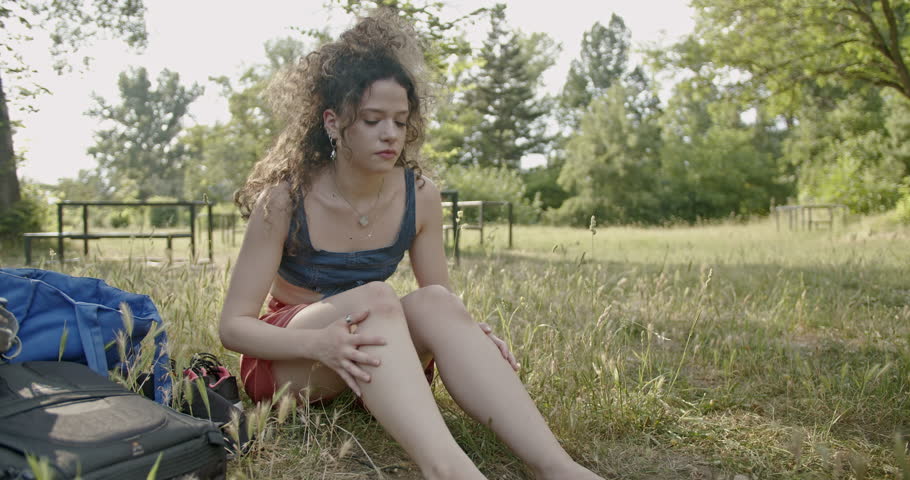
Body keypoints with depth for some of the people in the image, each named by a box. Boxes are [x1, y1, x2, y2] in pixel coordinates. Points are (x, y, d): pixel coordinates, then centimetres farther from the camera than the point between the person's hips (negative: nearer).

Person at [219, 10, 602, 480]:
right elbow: (233, 325, -17)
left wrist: (470, 334, -23)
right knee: (374, 298, -33)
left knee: (434, 302, -29)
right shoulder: (284, 200, -16)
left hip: (364, 355, 3)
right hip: (284, 355, -3)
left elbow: (443, 290, 2)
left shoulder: (420, 196, -7)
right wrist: (319, 343, -37)